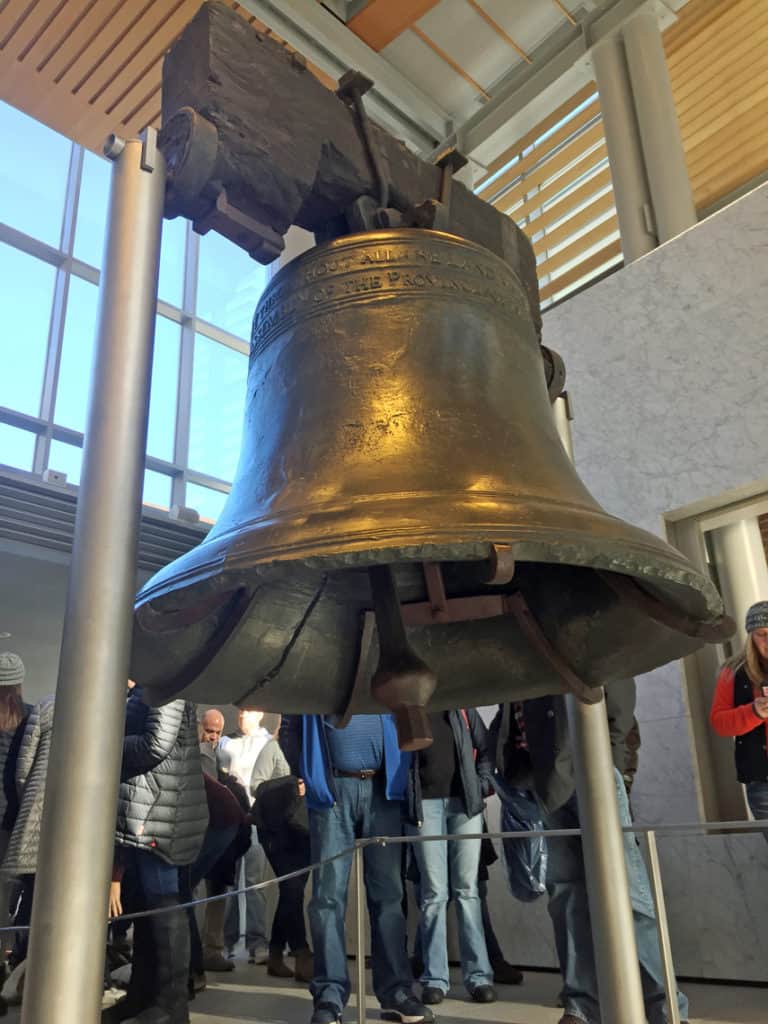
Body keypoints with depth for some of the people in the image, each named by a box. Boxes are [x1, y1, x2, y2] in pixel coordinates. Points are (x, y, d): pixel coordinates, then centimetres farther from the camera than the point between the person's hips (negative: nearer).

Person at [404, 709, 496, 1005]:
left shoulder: (462, 710, 9)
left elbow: (484, 749, 12)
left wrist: (483, 785, 1)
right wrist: (406, 798, -5)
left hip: (465, 803, 1)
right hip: (425, 804, -1)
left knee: (467, 889, 4)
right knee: (433, 893, 1)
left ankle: (478, 975, 11)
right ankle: (435, 978, 9)